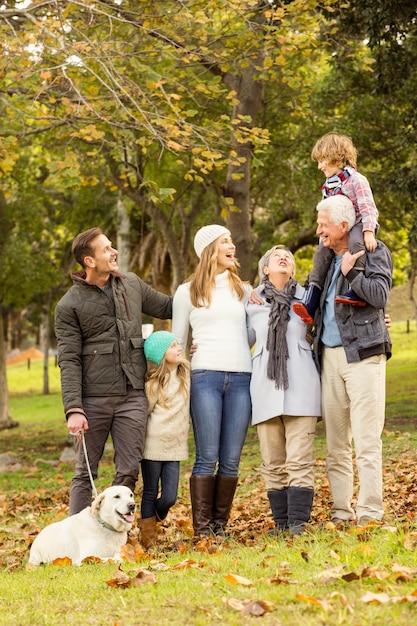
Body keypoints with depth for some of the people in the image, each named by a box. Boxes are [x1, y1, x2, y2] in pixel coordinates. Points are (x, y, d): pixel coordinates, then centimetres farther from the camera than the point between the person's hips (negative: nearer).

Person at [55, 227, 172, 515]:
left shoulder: (132, 284, 10)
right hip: (94, 398, -3)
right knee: (85, 472, 4)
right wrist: (73, 409, -17)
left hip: (133, 396, 4)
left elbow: (167, 306, 24)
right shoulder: (70, 305, -3)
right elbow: (69, 360, -7)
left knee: (129, 472, 3)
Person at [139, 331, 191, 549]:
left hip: (174, 447, 4)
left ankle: (152, 518, 30)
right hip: (153, 445, -4)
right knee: (150, 493, 5)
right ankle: (148, 538, 16)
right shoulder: (152, 383, -9)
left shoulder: (186, 373, 6)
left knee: (169, 498, -1)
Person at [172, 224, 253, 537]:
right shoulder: (187, 292, 10)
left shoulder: (243, 290, 18)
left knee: (231, 459, -1)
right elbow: (177, 341, 13)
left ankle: (220, 526, 5)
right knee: (207, 458, -8)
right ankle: (201, 529, -5)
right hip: (205, 376, -3)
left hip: (241, 378, 3)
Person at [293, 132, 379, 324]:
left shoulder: (355, 180, -12)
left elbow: (367, 207, -20)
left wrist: (369, 232, -31)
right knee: (321, 252, -9)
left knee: (355, 243, -38)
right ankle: (311, 301, -15)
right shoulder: (328, 186, 13)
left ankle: (355, 291, -47)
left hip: (358, 225, -8)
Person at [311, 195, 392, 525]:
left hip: (362, 354, -7)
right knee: (336, 444, 6)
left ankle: (370, 515, -7)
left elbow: (380, 295, -14)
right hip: (329, 356, 7)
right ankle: (341, 513, 11)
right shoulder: (328, 259, 19)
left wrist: (350, 272, -8)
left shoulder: (374, 251, -1)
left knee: (367, 441, -8)